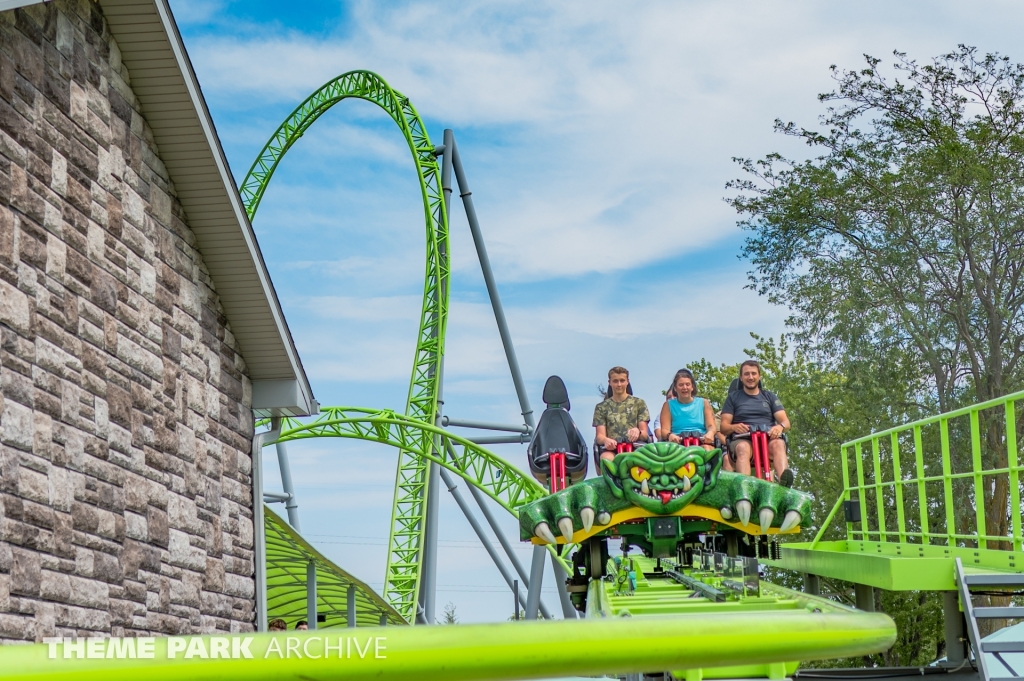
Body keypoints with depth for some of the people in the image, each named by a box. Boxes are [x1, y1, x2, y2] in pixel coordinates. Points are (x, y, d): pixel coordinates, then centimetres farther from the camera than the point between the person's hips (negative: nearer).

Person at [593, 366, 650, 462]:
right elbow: (600, 436, 9)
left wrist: (638, 432, -15)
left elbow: (644, 434, 13)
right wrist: (606, 440, -19)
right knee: (607, 459, -39)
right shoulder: (601, 407, 21)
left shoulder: (639, 403, 21)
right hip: (611, 448, 0)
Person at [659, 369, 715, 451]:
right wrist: (670, 435, -21)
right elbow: (665, 430, 5)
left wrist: (710, 433, -18)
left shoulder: (703, 403, 19)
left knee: (707, 448, -35)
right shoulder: (668, 405, 16)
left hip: (701, 440, 1)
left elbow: (710, 426, 8)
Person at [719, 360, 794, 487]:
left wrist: (780, 426, -13)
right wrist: (734, 427, -14)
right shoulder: (733, 397, 22)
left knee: (778, 444, -35)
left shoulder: (769, 396, 25)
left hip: (768, 438, 1)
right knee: (743, 448, -38)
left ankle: (782, 481, -62)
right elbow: (724, 426, 12)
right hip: (742, 439, -1)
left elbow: (785, 421, 14)